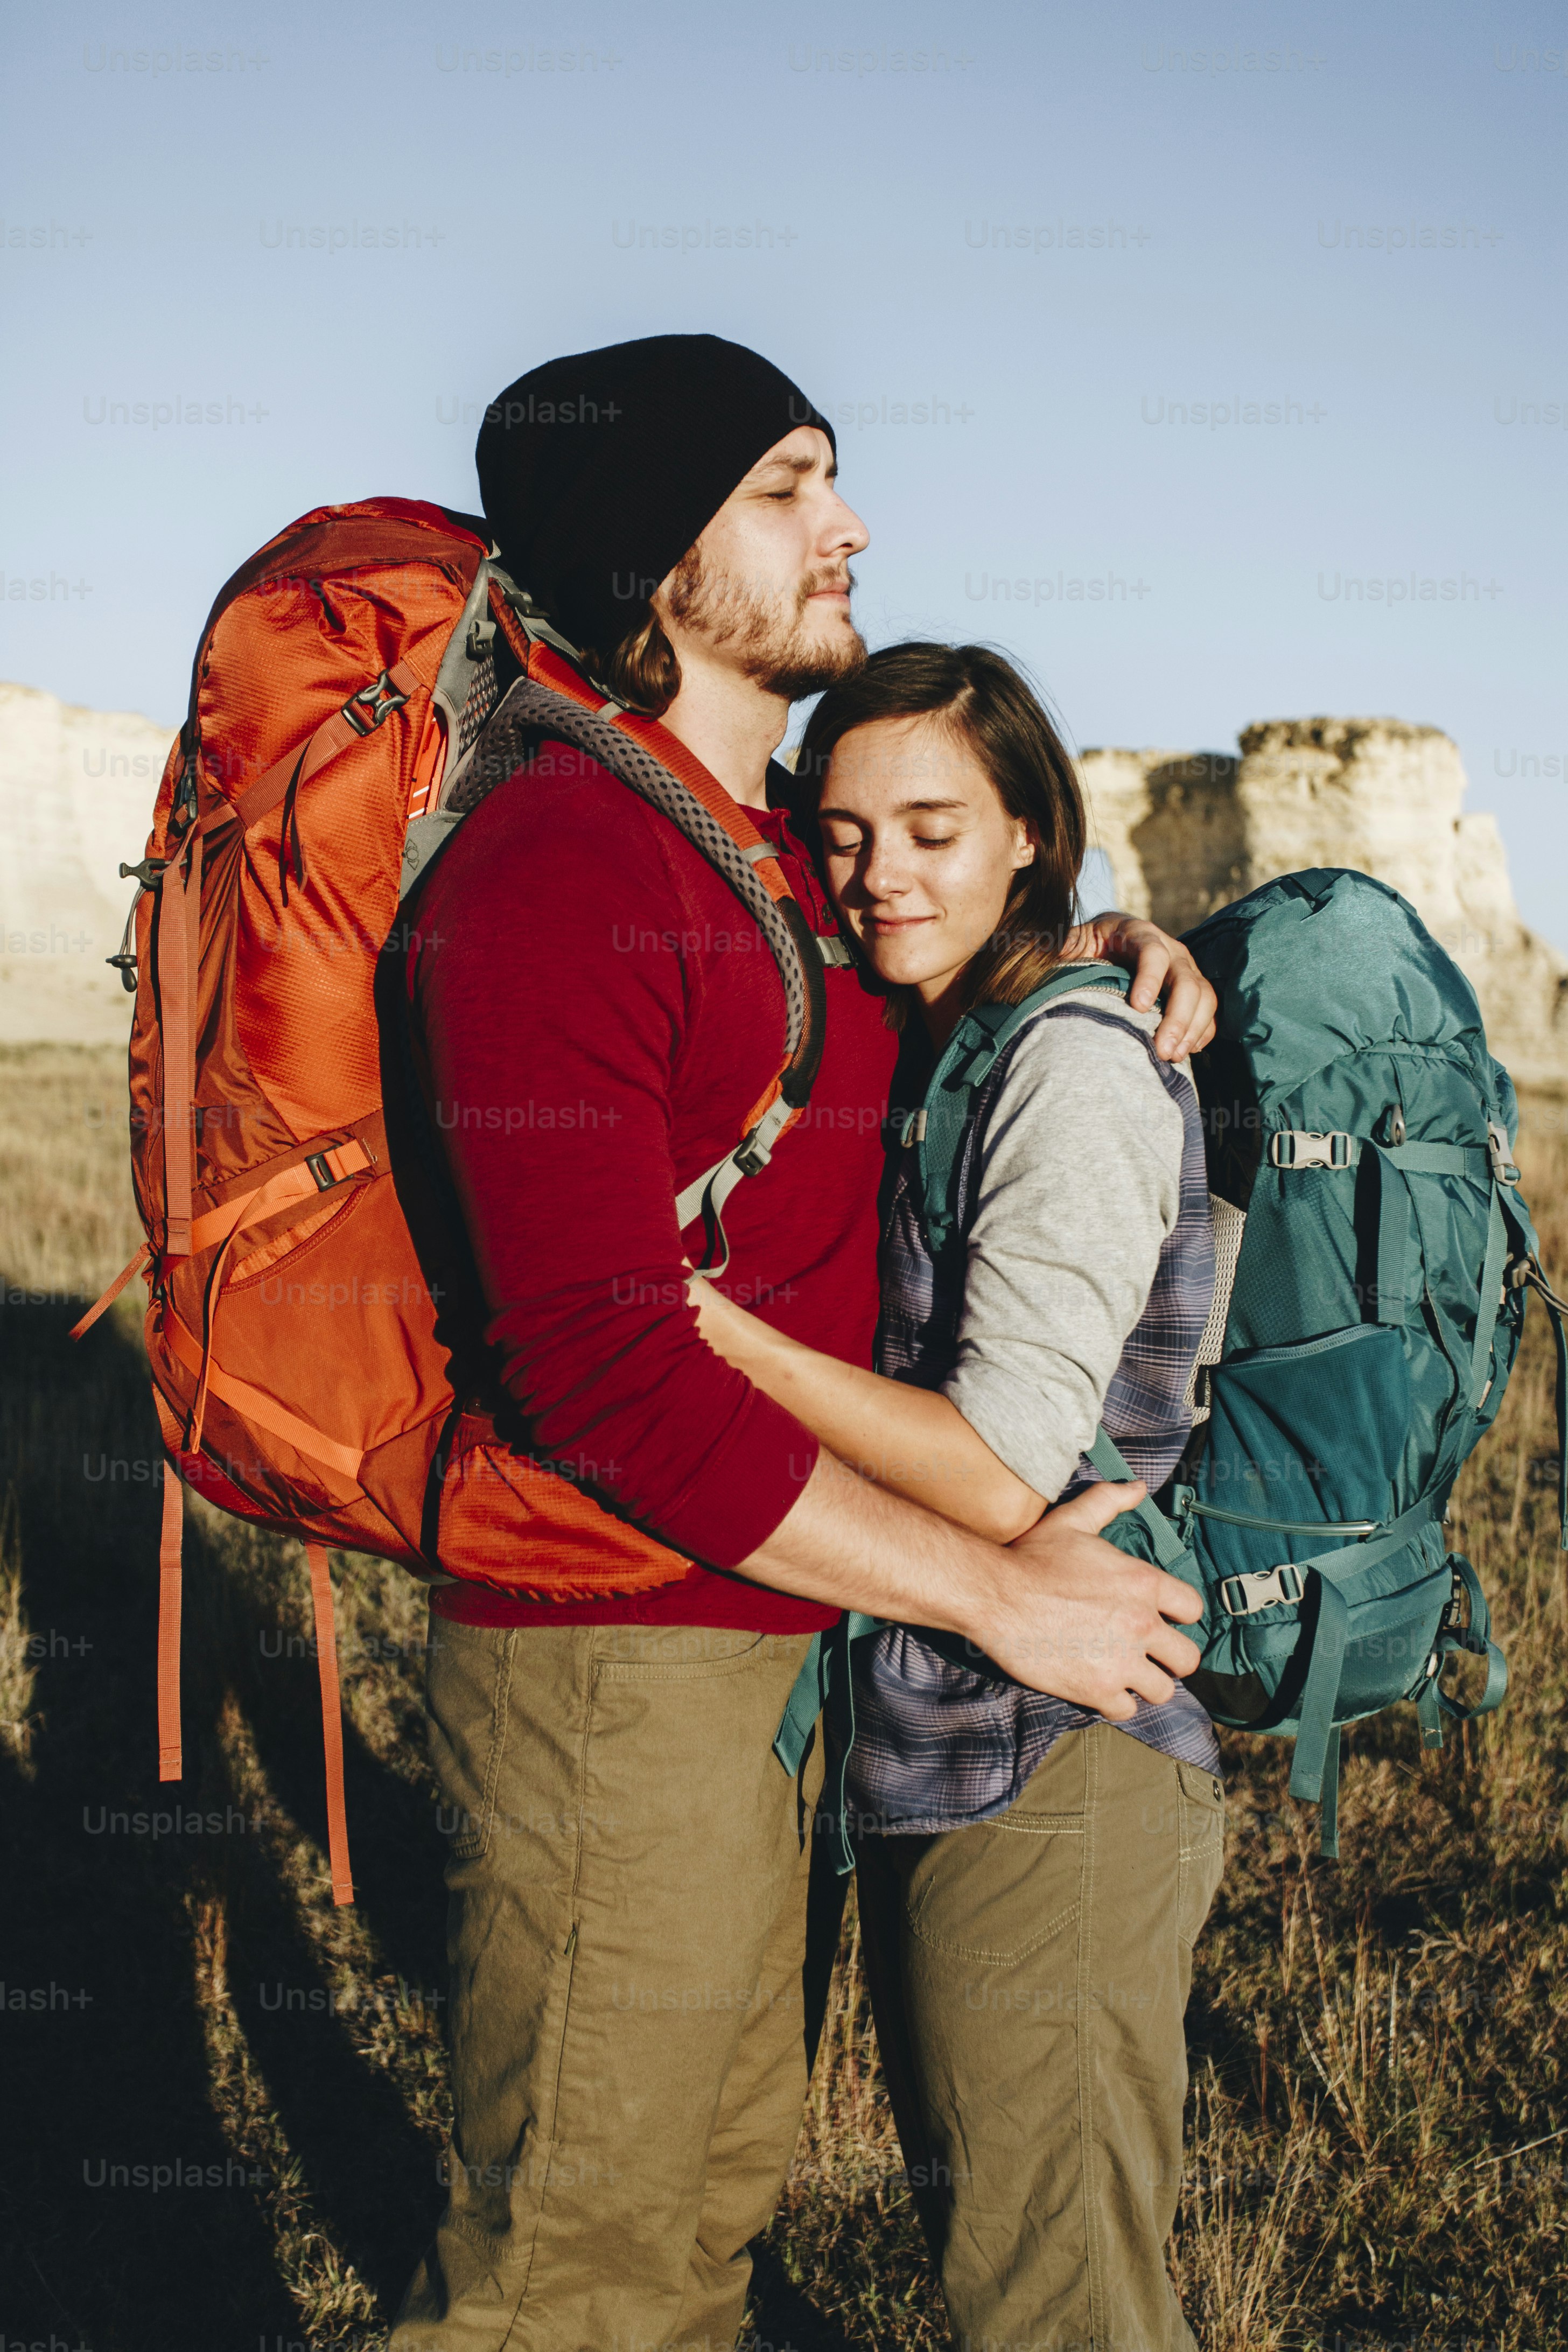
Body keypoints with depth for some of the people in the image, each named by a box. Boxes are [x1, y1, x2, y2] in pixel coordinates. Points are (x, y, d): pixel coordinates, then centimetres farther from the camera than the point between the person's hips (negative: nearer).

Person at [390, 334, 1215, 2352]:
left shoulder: (796, 846, 9)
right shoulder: (554, 870, -19)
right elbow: (604, 1369, -26)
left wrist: (1114, 954, 6)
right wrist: (1001, 1596, -21)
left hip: (773, 1634, 9)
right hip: (615, 1654, -9)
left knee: (720, 2182, 22)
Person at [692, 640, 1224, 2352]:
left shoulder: (1078, 1067, -16)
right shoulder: (923, 1057, 12)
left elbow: (999, 1475, -22)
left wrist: (689, 1305, -22)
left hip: (1051, 1781, -9)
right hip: (930, 1760, 9)